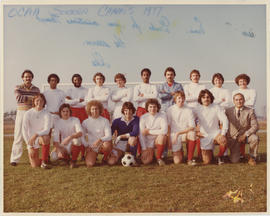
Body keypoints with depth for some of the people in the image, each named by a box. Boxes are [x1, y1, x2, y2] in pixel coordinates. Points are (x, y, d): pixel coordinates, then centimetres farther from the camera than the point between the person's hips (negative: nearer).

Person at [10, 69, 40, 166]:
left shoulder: (36, 89, 8)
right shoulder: (18, 88, 2)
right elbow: (18, 98, -15)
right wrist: (31, 98, -16)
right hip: (21, 113, -2)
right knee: (18, 137, -4)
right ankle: (14, 159, 2)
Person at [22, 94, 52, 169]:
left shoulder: (46, 114, -10)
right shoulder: (28, 114, -8)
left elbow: (47, 129, -22)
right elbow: (24, 131, -6)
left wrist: (36, 135, -39)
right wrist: (29, 146, -9)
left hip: (42, 137, 0)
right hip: (31, 139, 1)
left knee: (46, 138, -39)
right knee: (35, 165, -8)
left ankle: (44, 162, -23)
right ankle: (33, 156, 29)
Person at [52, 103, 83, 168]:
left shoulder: (75, 120, -9)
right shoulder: (58, 122, -4)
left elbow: (80, 133, -28)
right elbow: (56, 138, -12)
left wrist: (69, 137, -45)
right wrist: (58, 150, -29)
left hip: (74, 145, -2)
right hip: (64, 146, 2)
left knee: (76, 139, -37)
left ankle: (73, 161, -16)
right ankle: (67, 158, 9)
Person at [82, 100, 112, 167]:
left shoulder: (105, 121, -2)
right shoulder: (85, 122, 4)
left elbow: (109, 136, -11)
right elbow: (82, 136, 8)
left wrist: (100, 140, -28)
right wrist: (86, 146, -6)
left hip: (102, 145, -1)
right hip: (91, 147, 1)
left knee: (107, 144, -36)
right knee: (89, 164, -22)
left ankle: (105, 159, -4)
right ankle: (94, 157, 15)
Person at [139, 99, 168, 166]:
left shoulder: (162, 116, -11)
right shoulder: (143, 117, -9)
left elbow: (164, 131, -25)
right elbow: (141, 134, -10)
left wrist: (149, 132, -18)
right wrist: (144, 149, -15)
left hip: (158, 141, 0)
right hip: (147, 141, 0)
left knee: (162, 136, -34)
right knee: (146, 161, -18)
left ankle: (158, 158, -11)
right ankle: (150, 154, 21)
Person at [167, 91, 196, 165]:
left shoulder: (188, 110, -4)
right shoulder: (170, 110, -2)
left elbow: (192, 127, -11)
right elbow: (168, 126, 3)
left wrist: (178, 133, -19)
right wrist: (169, 140, -3)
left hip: (185, 133, 0)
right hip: (174, 134, 0)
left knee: (192, 134, -37)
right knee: (177, 161, -10)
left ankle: (190, 159, -20)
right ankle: (179, 151, 28)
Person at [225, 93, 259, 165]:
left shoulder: (250, 111, -4)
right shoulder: (228, 111, 0)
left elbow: (255, 126, -10)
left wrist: (245, 135, -22)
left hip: (246, 136, 0)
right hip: (233, 137, 0)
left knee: (255, 138, -34)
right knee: (234, 161, -11)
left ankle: (252, 158, -10)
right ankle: (235, 152, 26)